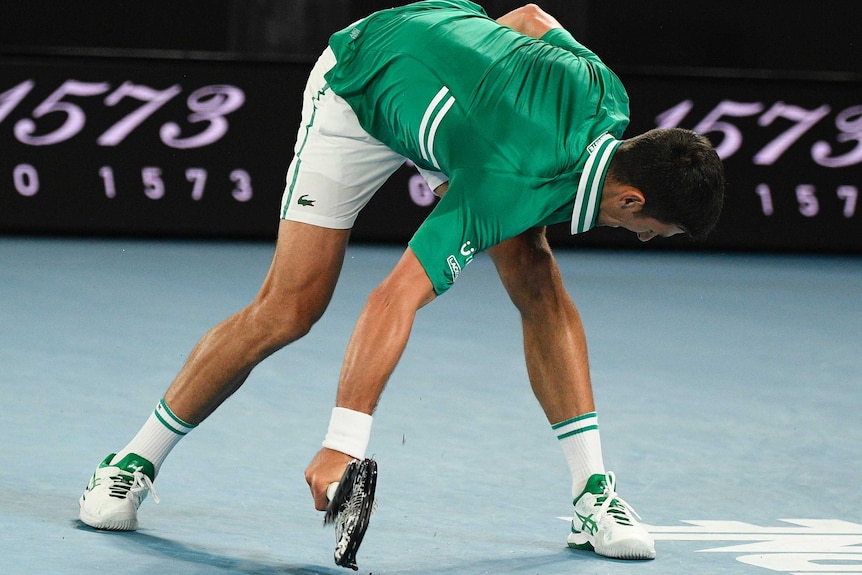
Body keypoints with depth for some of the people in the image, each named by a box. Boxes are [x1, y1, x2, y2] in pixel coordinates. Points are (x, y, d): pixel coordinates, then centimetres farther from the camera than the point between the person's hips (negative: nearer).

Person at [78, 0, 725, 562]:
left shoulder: (602, 92, -23)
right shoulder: (511, 187, -41)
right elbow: (394, 300, -45)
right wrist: (345, 443, -50)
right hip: (357, 88, -6)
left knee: (539, 282, -7)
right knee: (290, 307, -11)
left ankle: (593, 492, -4)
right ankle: (136, 461, 4)